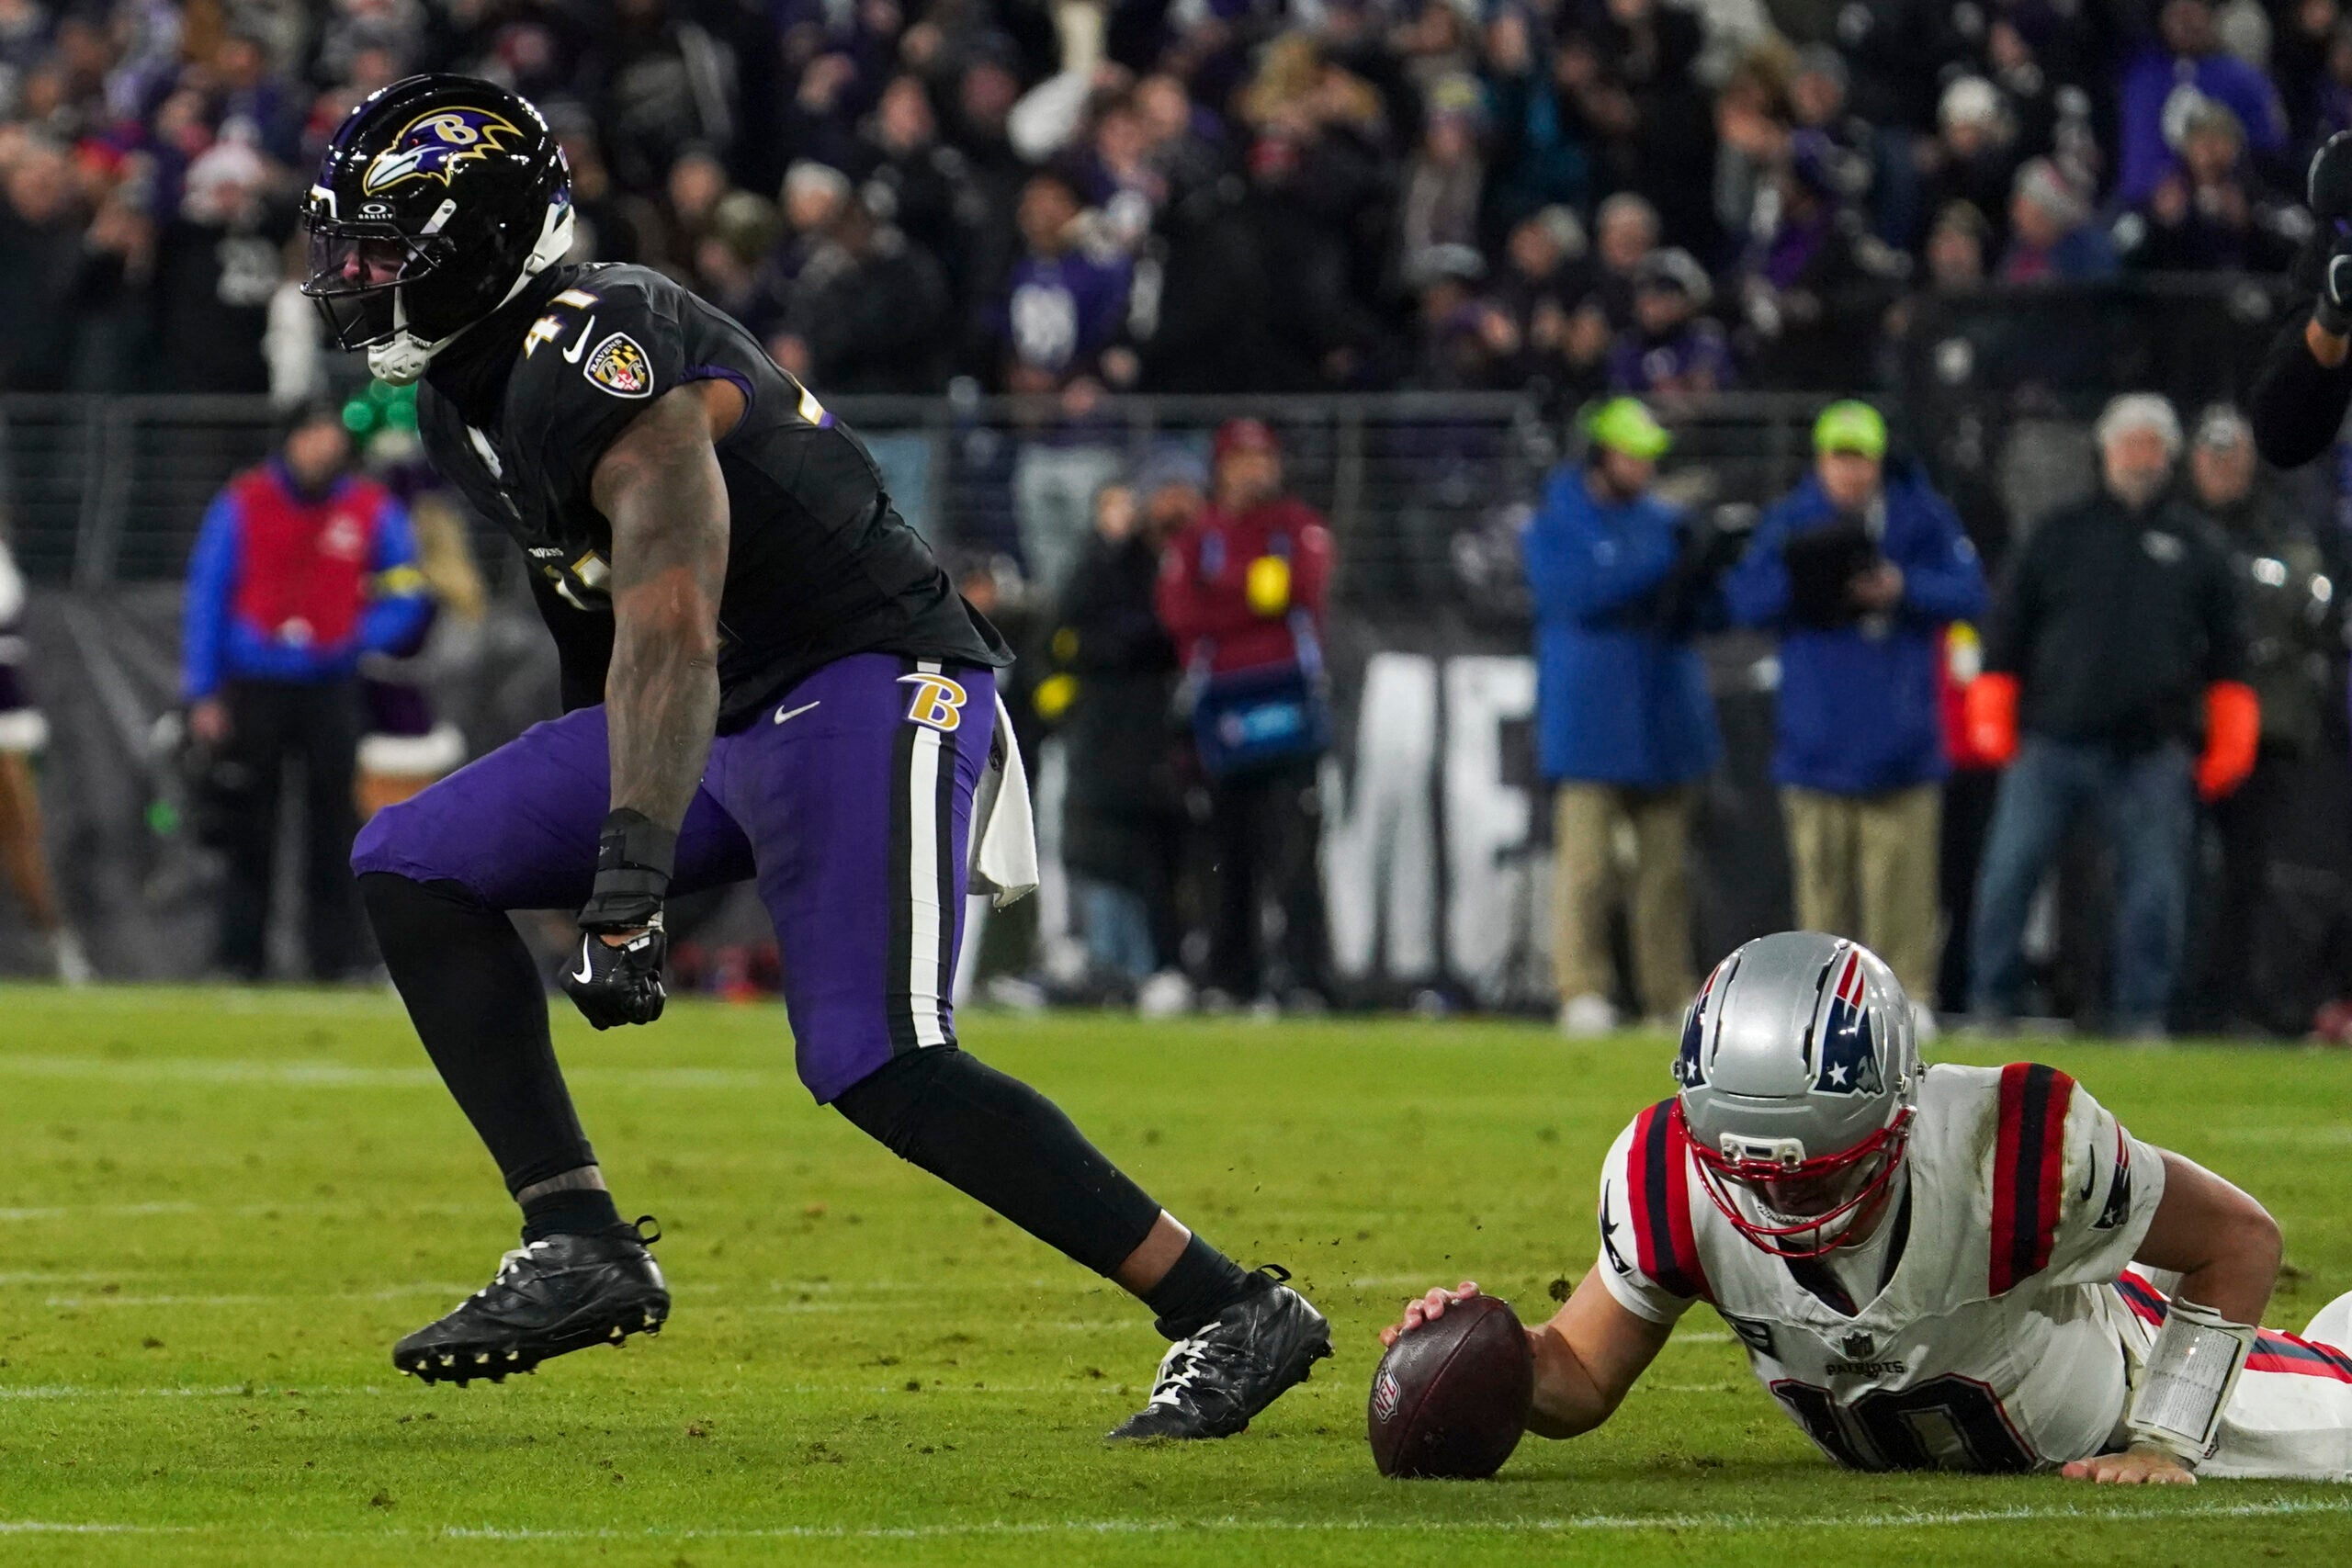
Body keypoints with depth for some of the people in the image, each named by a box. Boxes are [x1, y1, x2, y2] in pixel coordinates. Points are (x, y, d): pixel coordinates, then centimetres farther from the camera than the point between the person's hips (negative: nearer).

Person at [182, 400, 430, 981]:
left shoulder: (373, 511, 1)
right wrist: (202, 693, -2)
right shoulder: (241, 504, -1)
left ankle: (336, 954, 2)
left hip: (331, 688, 1)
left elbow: (408, 595, 8)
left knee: (334, 827, -1)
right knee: (248, 828, 1)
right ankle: (241, 951, 7)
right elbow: (205, 599, 2)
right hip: (254, 688, -1)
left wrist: (359, 639, -10)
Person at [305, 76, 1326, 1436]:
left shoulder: (598, 364, -22)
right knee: (416, 866, 3)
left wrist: (631, 884, -41)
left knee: (876, 1062, -22)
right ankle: (580, 1248, -1)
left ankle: (1235, 1317, -16)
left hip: (871, 684, -10)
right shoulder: (467, 397, 10)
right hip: (732, 715, 10)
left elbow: (669, 631, -33)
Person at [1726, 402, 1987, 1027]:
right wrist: (1796, 578, -17)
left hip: (1900, 736, -1)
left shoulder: (1922, 517, 4)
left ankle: (1907, 992, -2)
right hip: (1816, 736, 1)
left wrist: (1903, 588, -15)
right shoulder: (1790, 520, 7)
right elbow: (1746, 600, 1)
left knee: (1902, 875, -5)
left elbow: (1969, 593, -1)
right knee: (1823, 875, 1)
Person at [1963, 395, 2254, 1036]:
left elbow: (2227, 653, 15)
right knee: (2007, 876, -4)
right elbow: (2006, 632, 13)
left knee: (2155, 892, -1)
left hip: (2152, 750, 0)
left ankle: (2143, 1017, 7)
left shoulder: (2196, 545, 13)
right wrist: (1992, 723, 5)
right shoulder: (2057, 538, 11)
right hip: (2052, 739, 0)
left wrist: (2230, 744, 8)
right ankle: (1990, 1005, 4)